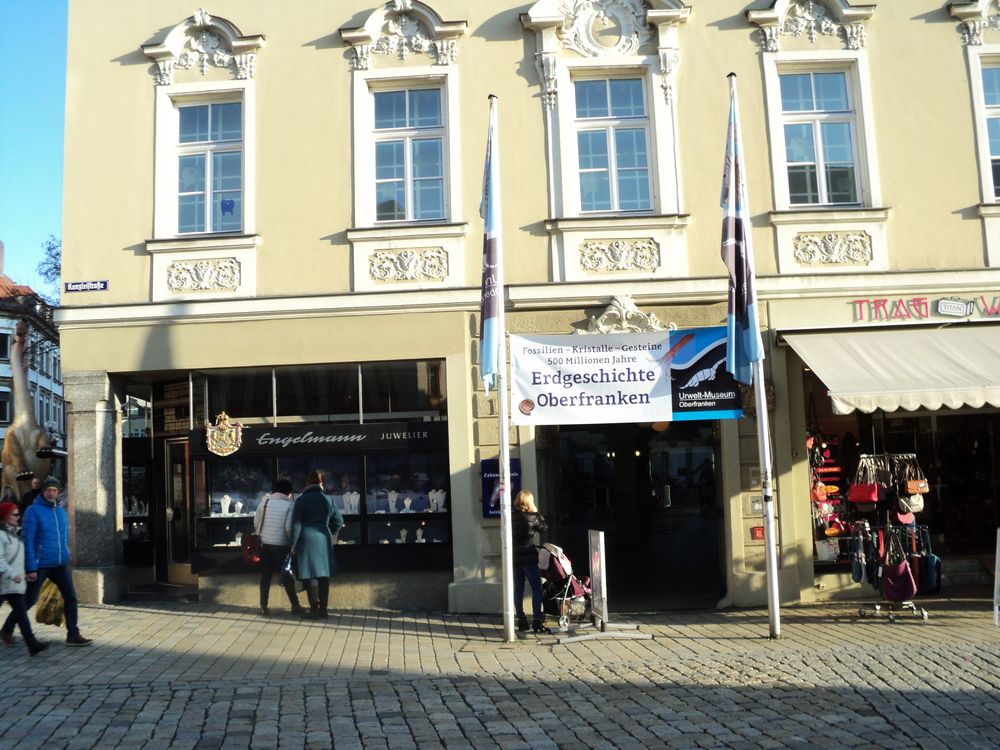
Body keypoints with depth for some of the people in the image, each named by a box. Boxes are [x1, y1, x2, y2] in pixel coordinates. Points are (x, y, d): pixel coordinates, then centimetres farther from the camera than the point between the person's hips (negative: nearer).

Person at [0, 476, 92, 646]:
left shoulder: (61, 511, 10)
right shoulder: (33, 511, -10)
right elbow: (27, 540, -13)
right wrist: (30, 568, -16)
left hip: (61, 565, 5)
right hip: (40, 565, -5)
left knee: (71, 597, -2)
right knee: (29, 600, 6)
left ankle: (73, 635, 5)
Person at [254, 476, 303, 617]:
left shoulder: (265, 502, 5)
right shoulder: (289, 505, -7)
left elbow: (256, 523, 7)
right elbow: (289, 527, -13)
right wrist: (293, 542, 1)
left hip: (264, 543, 3)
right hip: (281, 545, -3)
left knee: (265, 575, 9)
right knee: (286, 575, 6)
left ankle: (263, 607, 9)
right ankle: (295, 606, 12)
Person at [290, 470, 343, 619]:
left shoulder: (301, 500, -5)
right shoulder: (327, 500, 5)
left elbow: (296, 524, -8)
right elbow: (339, 521, 8)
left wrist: (294, 544, -2)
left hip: (307, 540, -3)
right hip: (324, 540, 3)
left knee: (310, 575, 1)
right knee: (323, 575, 7)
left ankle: (315, 609, -1)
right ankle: (323, 609, 10)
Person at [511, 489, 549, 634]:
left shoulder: (511, 517, 3)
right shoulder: (531, 517, -11)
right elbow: (544, 528, 3)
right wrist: (536, 512, 6)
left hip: (515, 558, 5)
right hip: (529, 558, -5)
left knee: (518, 590, 9)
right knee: (537, 589, 0)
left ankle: (521, 621, 13)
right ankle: (537, 621, -7)